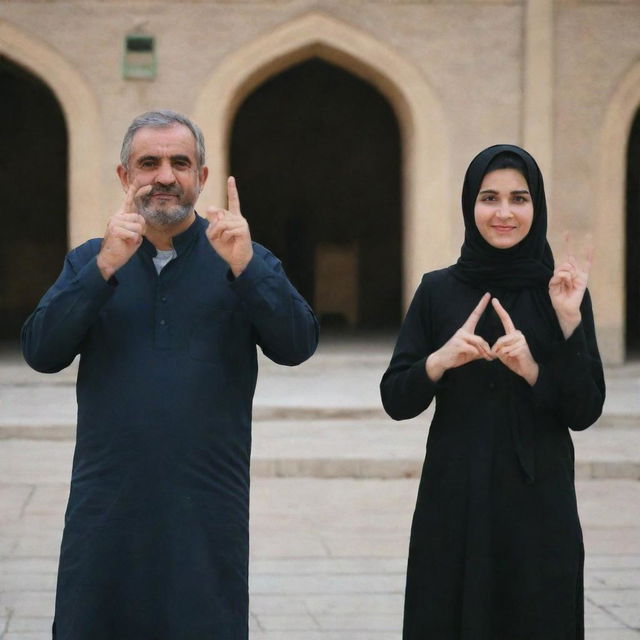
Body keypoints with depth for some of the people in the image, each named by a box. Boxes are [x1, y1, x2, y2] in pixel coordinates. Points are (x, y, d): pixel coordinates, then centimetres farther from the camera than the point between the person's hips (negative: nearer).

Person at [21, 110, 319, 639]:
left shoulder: (246, 261, 7)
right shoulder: (88, 261, 10)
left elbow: (297, 346, -8)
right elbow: (42, 352, -5)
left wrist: (244, 266, -22)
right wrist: (106, 267, -16)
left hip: (208, 510, -1)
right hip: (106, 509, 1)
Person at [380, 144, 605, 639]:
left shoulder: (562, 293, 2)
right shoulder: (438, 290, 2)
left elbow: (585, 411, -4)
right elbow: (396, 400, -1)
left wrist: (569, 322, -17)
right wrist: (441, 359, -19)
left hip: (538, 505, 0)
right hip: (454, 503, 0)